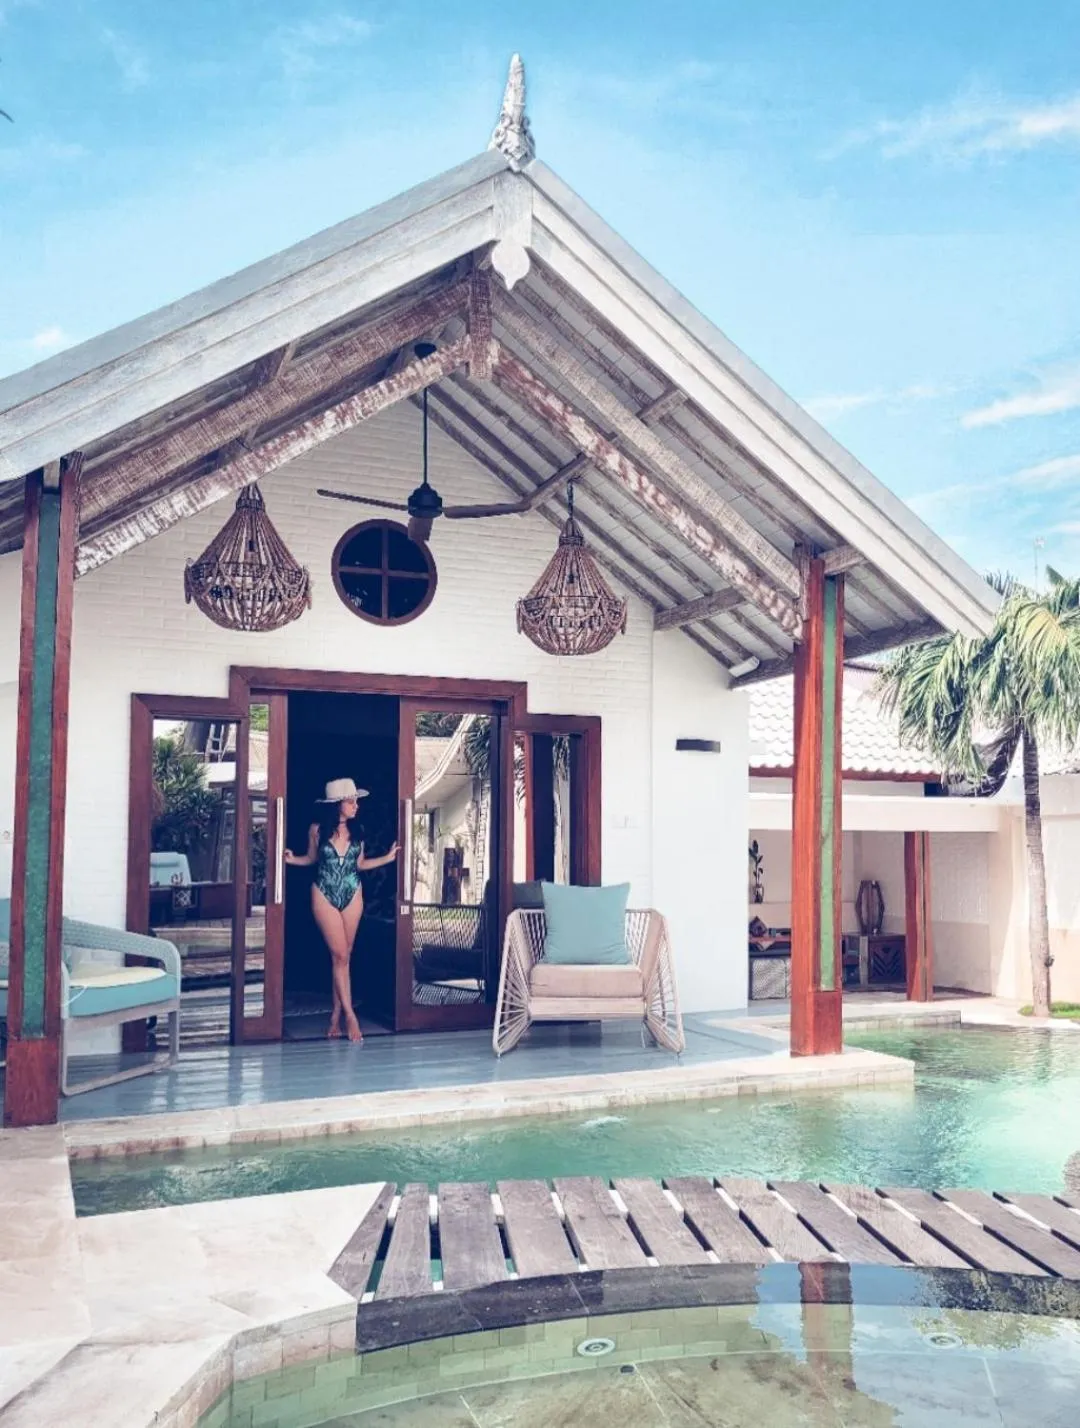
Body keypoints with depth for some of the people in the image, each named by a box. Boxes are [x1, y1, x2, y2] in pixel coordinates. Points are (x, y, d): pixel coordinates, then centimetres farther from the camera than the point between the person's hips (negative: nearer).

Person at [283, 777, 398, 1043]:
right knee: (339, 955, -6)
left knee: (344, 956, 5)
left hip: (352, 896, 3)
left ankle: (336, 1015, 13)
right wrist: (293, 860, -11)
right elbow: (312, 858, 7)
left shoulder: (356, 831, 1)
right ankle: (349, 1015, -1)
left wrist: (387, 858, 3)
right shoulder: (317, 829, -7)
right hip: (325, 896, -3)